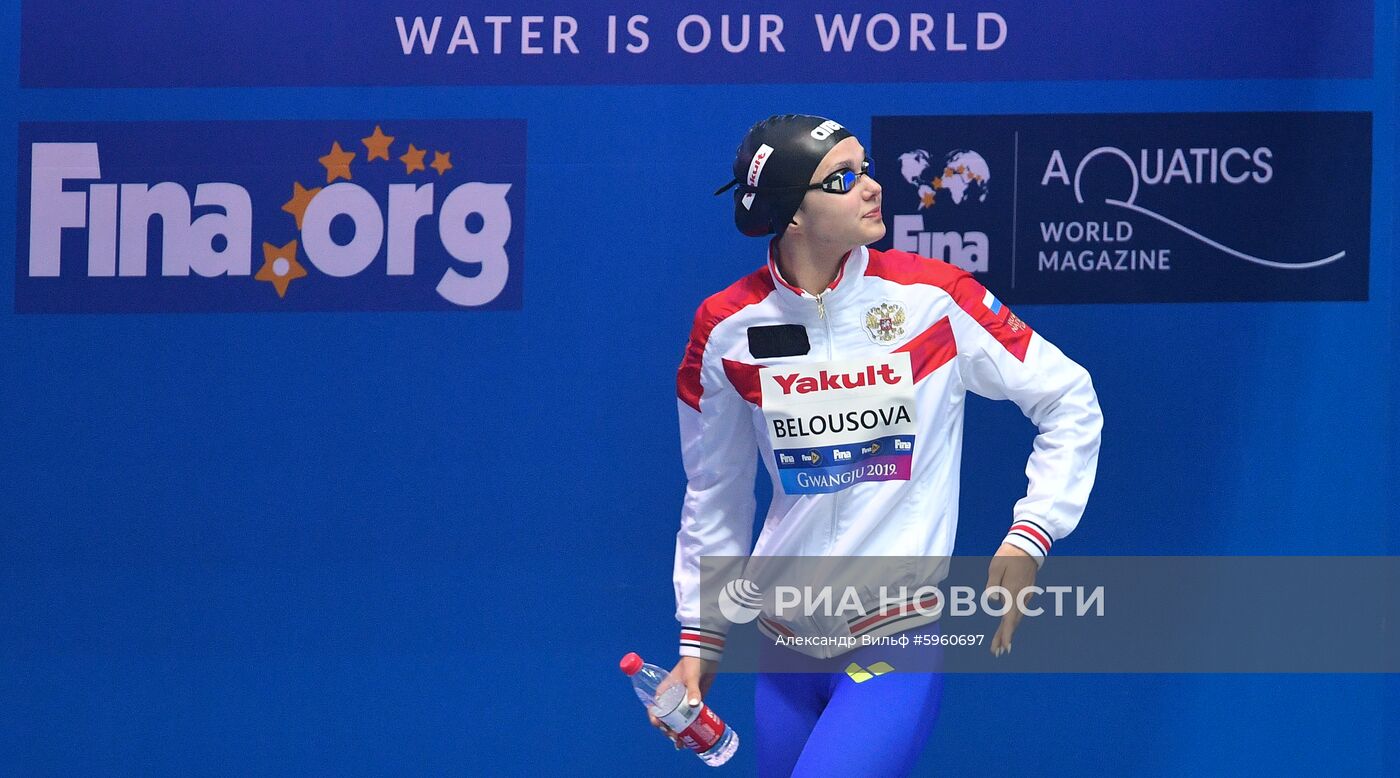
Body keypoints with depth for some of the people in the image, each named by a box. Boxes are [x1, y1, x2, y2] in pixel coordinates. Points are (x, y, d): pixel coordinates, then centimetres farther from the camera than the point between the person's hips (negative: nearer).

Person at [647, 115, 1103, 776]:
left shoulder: (933, 298, -9)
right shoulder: (727, 330, -2)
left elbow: (1069, 400, 2)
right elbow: (715, 494, 11)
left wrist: (1030, 536, -7)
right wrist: (700, 639, 12)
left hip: (897, 640, -3)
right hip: (784, 640, 4)